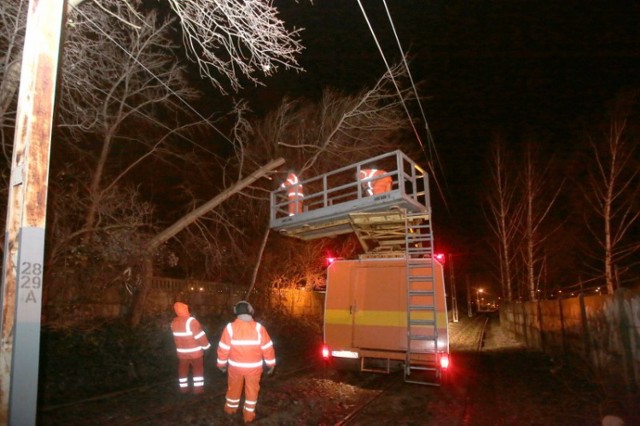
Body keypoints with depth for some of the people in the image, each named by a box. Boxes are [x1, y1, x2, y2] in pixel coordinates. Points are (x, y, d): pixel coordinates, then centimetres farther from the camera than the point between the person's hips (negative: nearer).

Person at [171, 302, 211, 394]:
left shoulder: (174, 322, -2)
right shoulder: (190, 321, -23)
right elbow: (200, 335, -21)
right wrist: (206, 345, -9)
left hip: (181, 352, 5)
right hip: (194, 351, -5)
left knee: (183, 370, 17)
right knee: (198, 369, 9)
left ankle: (183, 388, 25)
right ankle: (198, 388, 14)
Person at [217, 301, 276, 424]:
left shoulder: (230, 327, -16)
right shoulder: (258, 328, -17)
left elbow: (223, 348, -9)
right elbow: (267, 348, -10)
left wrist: (221, 364, 7)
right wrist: (271, 364, 3)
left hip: (235, 366, 1)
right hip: (254, 367, -1)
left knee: (234, 388, 24)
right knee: (252, 390, 19)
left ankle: (231, 408, 45)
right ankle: (249, 415, 28)